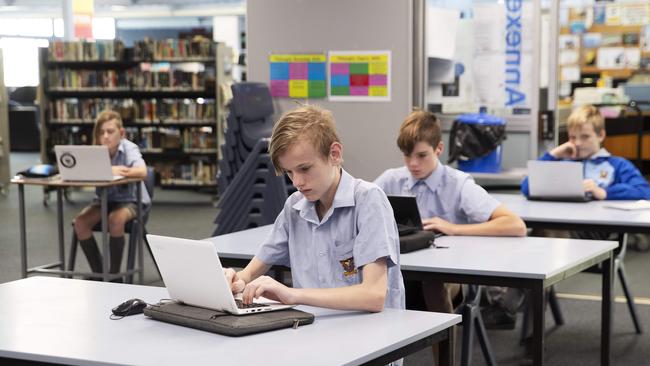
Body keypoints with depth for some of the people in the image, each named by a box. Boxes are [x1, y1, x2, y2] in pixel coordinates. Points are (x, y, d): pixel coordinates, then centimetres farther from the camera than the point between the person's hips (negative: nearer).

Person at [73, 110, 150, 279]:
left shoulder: (129, 148, -16)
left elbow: (142, 171, -35)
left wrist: (113, 171, -48)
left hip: (131, 200, -4)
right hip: (104, 200, 5)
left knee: (115, 220, -35)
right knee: (80, 222, -21)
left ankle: (114, 272, -16)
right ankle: (98, 271, -5)